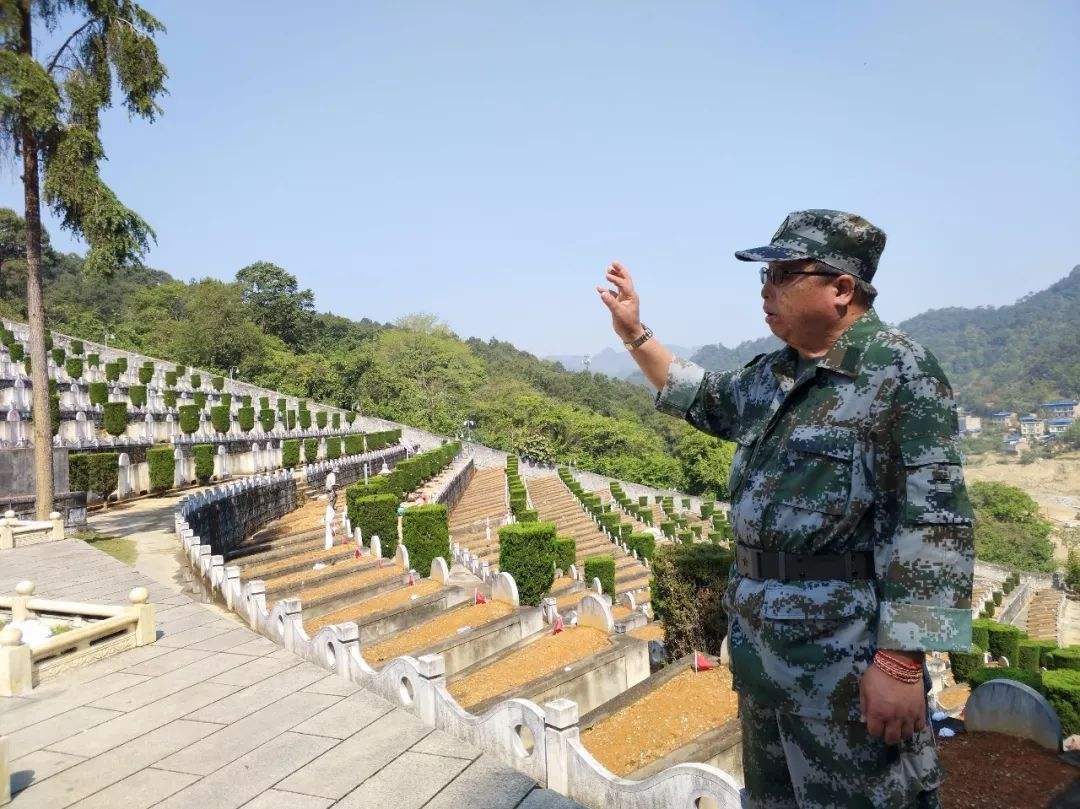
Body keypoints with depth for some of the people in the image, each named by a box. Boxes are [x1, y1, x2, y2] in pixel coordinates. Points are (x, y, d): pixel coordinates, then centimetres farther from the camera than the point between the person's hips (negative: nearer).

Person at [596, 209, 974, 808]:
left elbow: (933, 522, -19)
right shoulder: (771, 375, 10)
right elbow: (702, 399, 29)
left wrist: (902, 661, -23)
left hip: (846, 647, -8)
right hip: (757, 635, 8)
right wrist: (633, 333, 21)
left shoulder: (902, 372, -14)